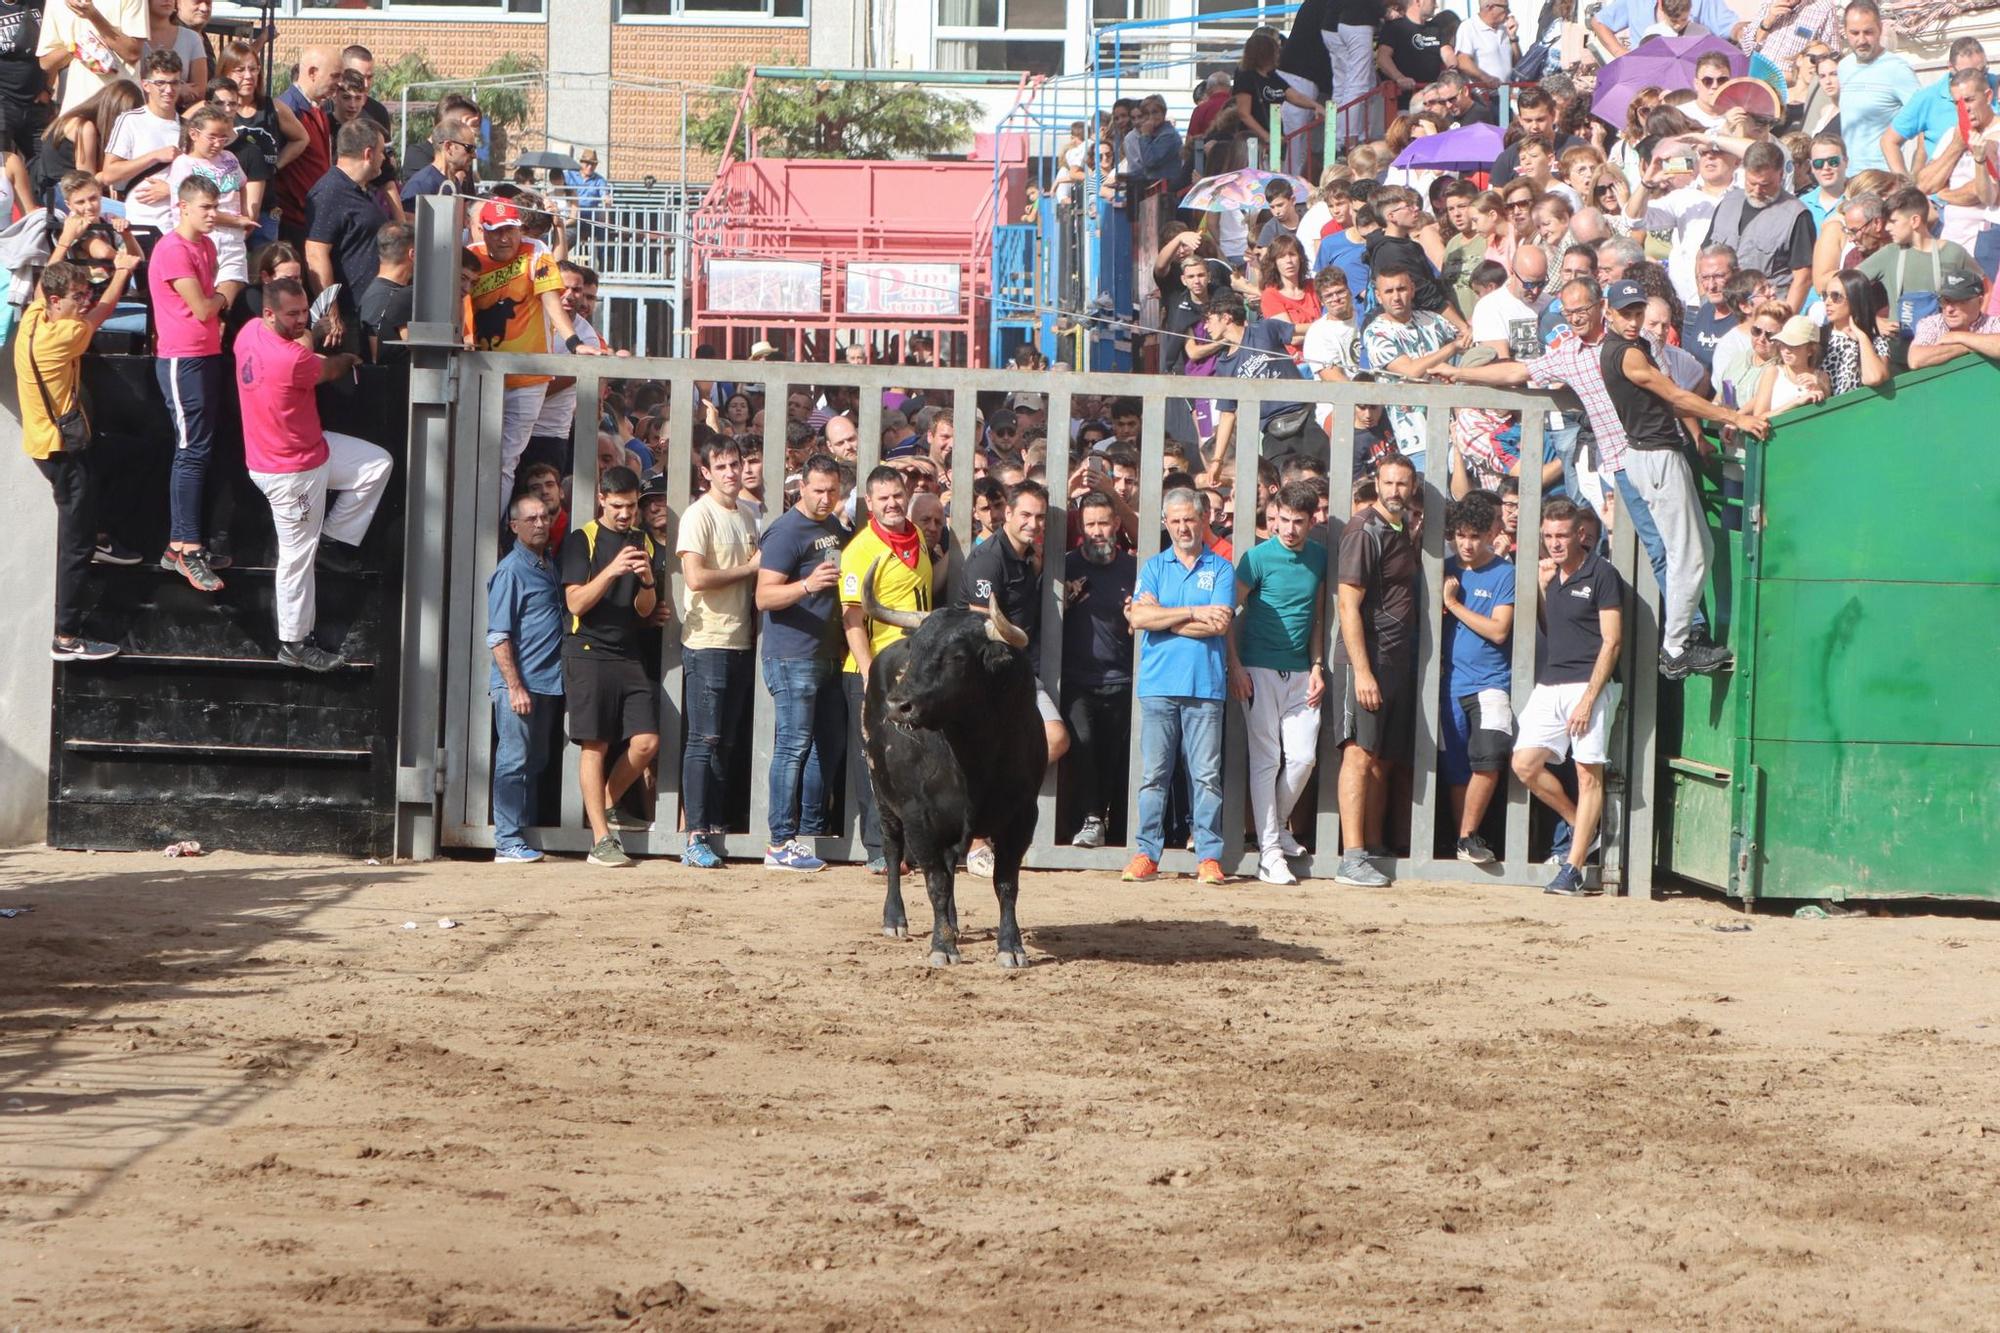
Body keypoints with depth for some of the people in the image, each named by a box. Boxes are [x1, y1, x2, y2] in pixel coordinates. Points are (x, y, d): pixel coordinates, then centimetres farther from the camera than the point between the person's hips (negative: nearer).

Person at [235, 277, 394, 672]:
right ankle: (293, 643, 16)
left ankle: (333, 538, 19)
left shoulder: (250, 334, -5)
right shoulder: (292, 360, -31)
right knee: (298, 557, 3)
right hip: (291, 471, -9)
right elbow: (330, 370, -6)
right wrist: (346, 359, 14)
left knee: (377, 464, 12)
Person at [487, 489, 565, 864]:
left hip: (548, 682, 8)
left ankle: (523, 833, 18)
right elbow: (498, 636, -12)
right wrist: (515, 686, -17)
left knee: (536, 763, 11)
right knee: (514, 761, -5)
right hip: (518, 683, -8)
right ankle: (508, 843, -4)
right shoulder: (511, 571, -8)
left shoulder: (552, 563, 14)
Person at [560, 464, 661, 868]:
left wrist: (648, 582, -11)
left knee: (646, 742, -7)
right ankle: (601, 839, -5)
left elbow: (645, 611, 11)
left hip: (629, 654, 4)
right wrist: (612, 571, -22)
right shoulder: (582, 540, 1)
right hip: (589, 651, -4)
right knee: (595, 745, -7)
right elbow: (576, 602, -8)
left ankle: (603, 806, 16)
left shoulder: (645, 543, 14)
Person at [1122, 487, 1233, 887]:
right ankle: (1146, 854, 3)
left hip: (1205, 685, -1)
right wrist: (1193, 613, -6)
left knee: (1207, 775, -2)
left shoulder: (1220, 569, 8)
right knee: (1153, 774, 0)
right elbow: (1139, 616, -3)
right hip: (1158, 684, 1)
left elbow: (1219, 625, -6)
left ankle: (1209, 856, 1)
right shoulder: (1154, 568, 13)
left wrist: (1164, 619, -3)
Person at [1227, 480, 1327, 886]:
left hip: (1300, 673, 4)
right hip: (1260, 669, -4)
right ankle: (1269, 853, -4)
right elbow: (1229, 611, -5)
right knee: (1266, 758, -4)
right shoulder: (1259, 557, -7)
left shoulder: (1319, 558, 7)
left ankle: (1276, 825, 23)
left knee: (1303, 757, -2)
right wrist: (1235, 666, -11)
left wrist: (1317, 665, 7)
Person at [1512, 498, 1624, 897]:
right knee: (1525, 764, -2)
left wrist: (1589, 698, -16)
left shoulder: (1601, 574, -7)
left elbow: (1611, 640, -10)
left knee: (1589, 774, -6)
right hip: (1548, 685, 7)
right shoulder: (1550, 572, 14)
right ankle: (1580, 824, 19)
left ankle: (1573, 869, -6)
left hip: (1589, 684, -7)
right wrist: (1542, 587, 6)